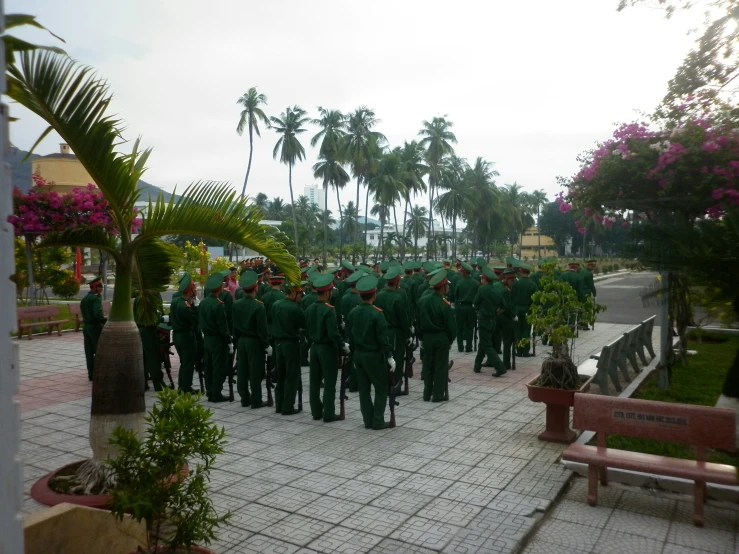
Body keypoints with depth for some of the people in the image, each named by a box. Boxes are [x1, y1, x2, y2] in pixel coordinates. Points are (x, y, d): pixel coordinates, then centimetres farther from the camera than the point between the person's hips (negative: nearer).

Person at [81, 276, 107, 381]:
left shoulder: (84, 299, 12)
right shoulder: (96, 298, -15)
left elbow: (84, 314, 13)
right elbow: (98, 314, -28)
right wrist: (108, 321, -17)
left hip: (86, 327, 8)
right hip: (95, 327, -8)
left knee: (89, 352, 8)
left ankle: (91, 373, 12)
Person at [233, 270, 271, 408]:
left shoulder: (236, 304, 0)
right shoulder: (259, 306, -18)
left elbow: (234, 324, 6)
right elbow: (262, 328, -16)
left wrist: (236, 340, 15)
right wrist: (267, 345, -8)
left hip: (241, 341, 6)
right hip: (254, 342, -6)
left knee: (242, 371, 11)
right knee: (255, 372, 1)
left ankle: (245, 399, 20)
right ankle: (256, 401, 7)